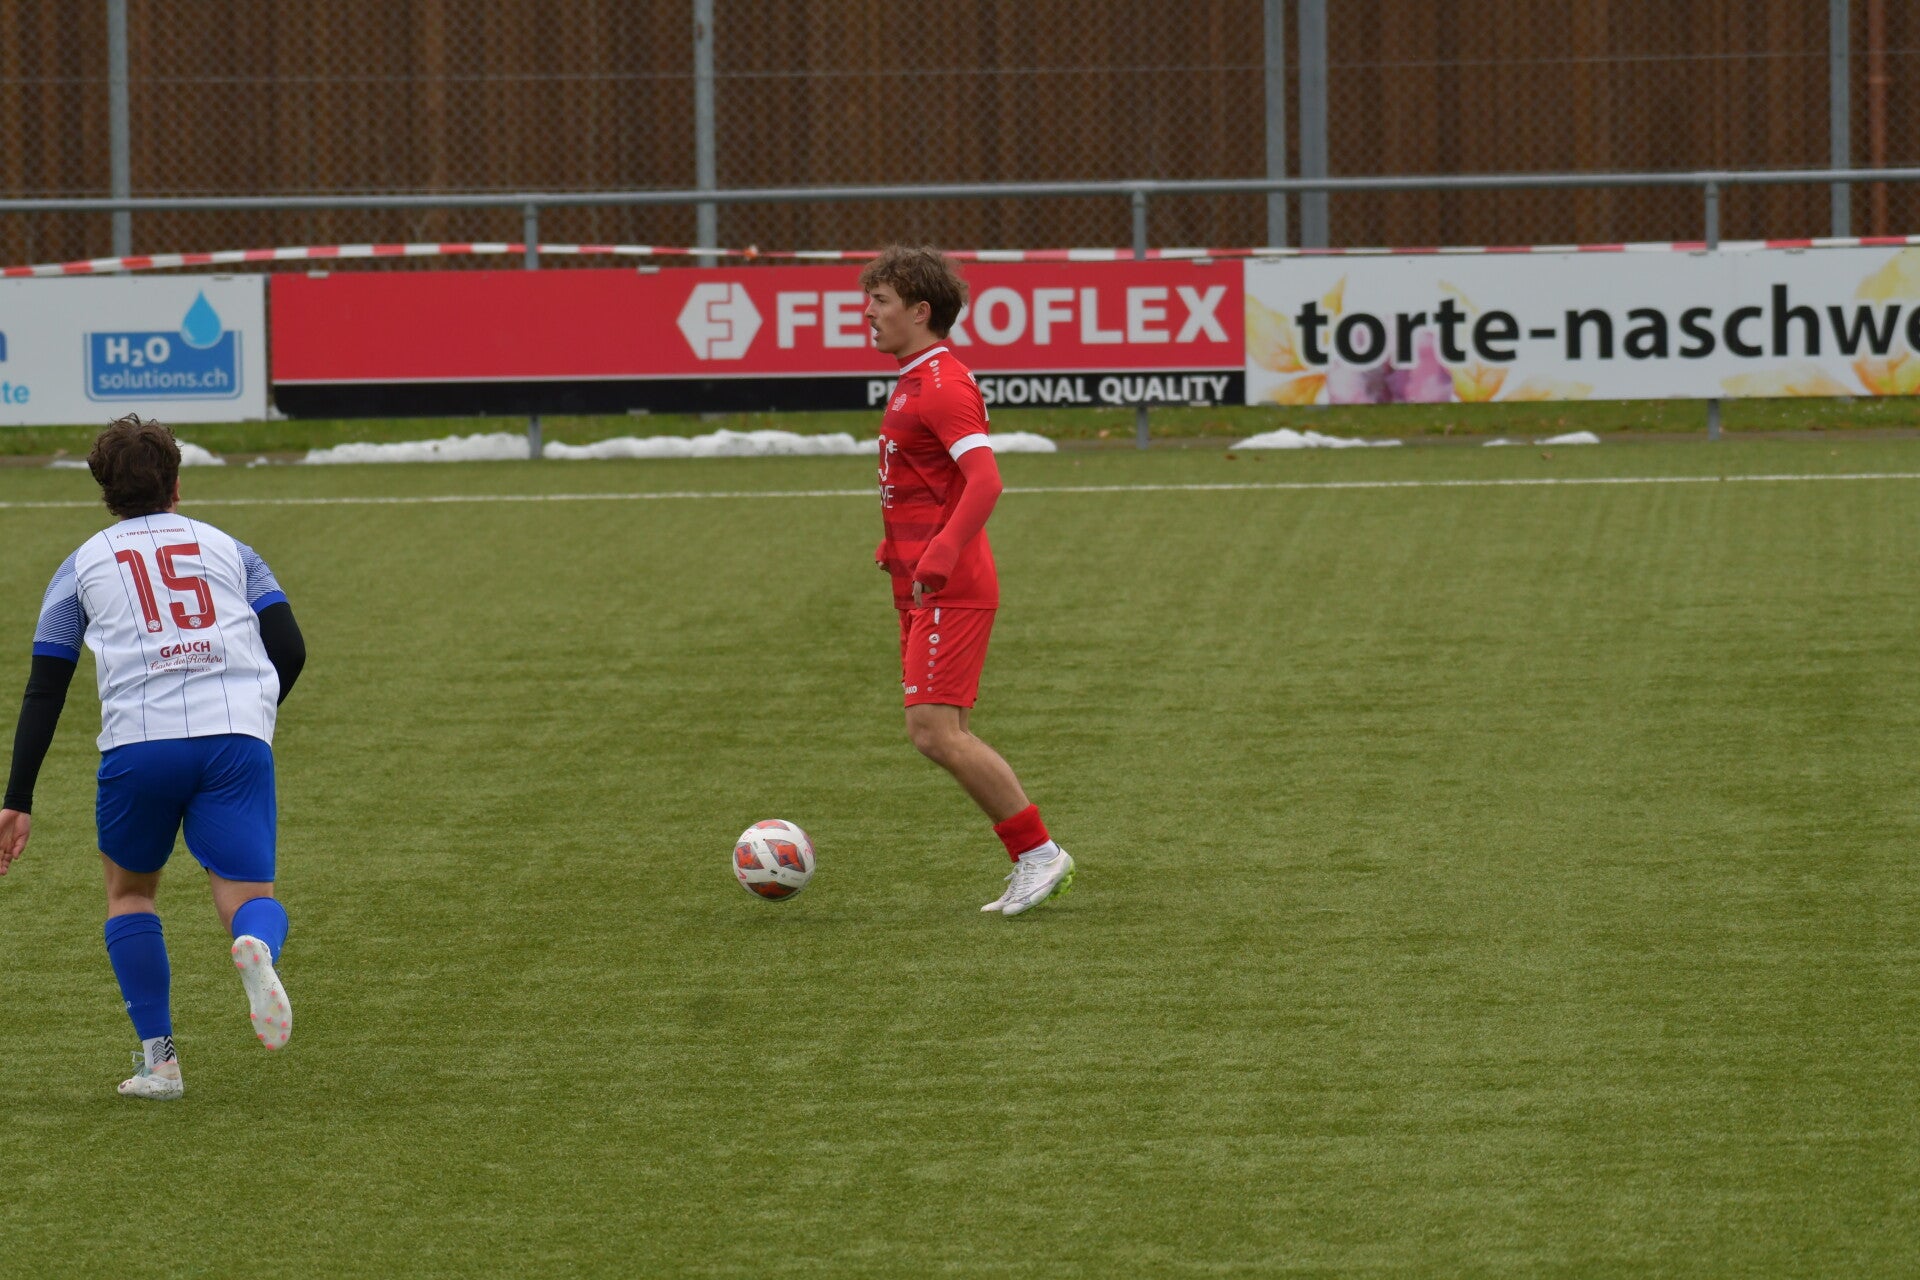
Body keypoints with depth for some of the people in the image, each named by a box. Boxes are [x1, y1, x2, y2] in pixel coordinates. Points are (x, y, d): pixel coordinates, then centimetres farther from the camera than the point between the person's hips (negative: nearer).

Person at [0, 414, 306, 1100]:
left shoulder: (82, 565, 20)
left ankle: (158, 1060, 12)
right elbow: (290, 651, 11)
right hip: (238, 739, 0)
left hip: (139, 745, 0)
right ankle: (256, 944, -37)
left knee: (129, 888, 22)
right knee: (248, 893, 2)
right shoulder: (227, 549, 22)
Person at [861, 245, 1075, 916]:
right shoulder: (916, 382, 17)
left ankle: (1038, 852, -8)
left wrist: (942, 552, -35)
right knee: (946, 735, 8)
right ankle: (1035, 862, 11)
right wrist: (899, 543, 33)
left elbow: (984, 480, -26)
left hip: (948, 587, -10)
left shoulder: (941, 384, -15)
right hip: (923, 587, 10)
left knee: (934, 730, -15)